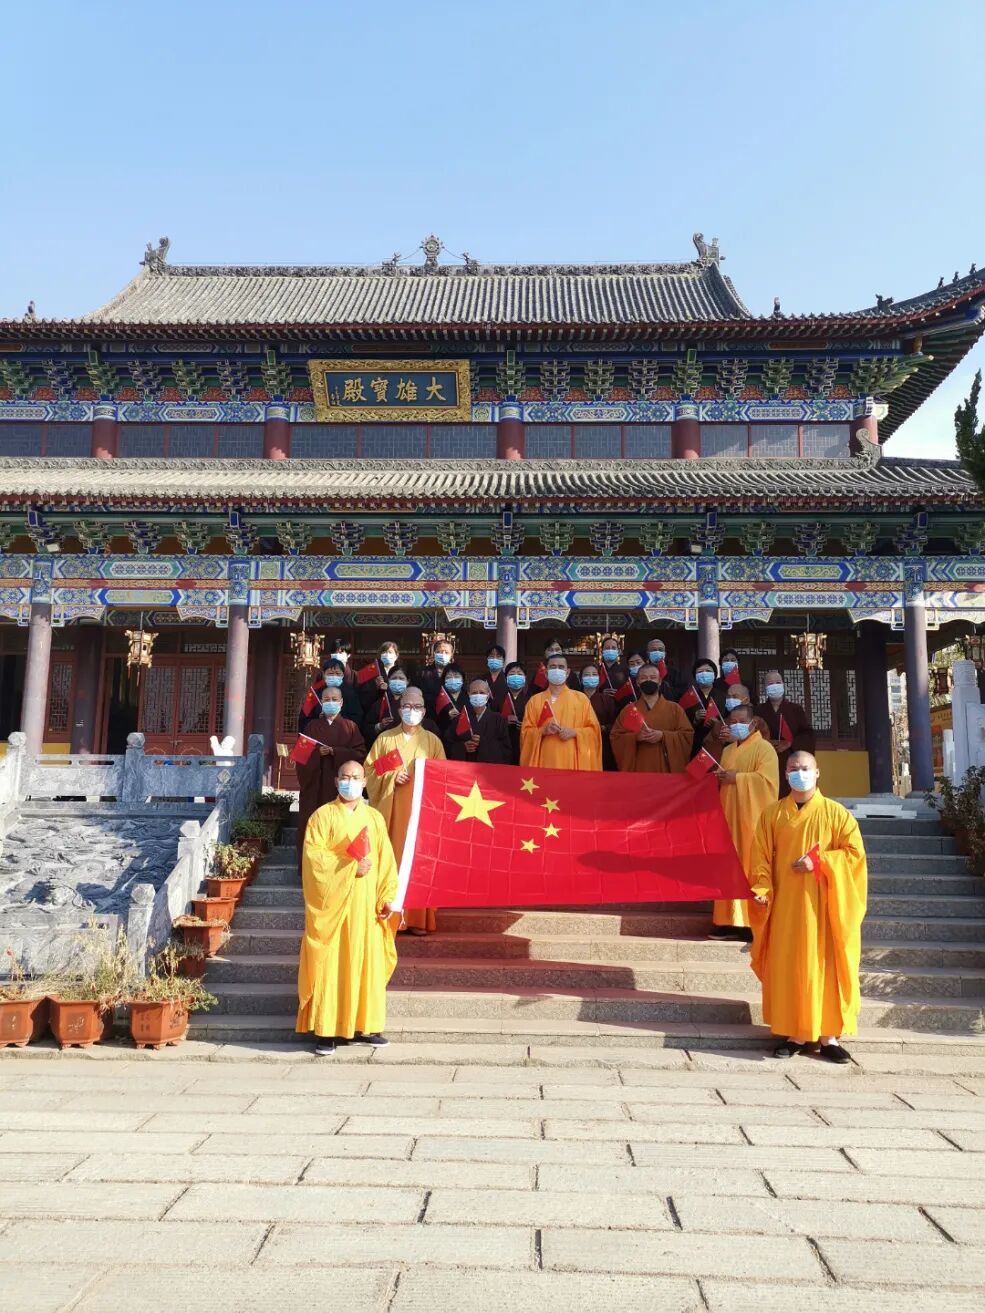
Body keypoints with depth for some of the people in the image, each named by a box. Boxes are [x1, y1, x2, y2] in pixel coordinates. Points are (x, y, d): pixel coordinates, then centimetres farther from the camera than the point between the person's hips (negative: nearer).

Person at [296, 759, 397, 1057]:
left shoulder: (374, 818, 10)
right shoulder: (323, 815, -1)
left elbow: (385, 860, 7)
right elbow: (313, 855, -11)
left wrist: (387, 896, -2)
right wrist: (350, 867, -17)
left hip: (365, 903, 4)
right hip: (331, 901, -4)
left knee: (366, 961, 7)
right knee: (330, 962, -2)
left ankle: (364, 1024, 16)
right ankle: (325, 1029, 4)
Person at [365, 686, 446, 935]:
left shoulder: (433, 740, 9)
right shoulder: (385, 738, 9)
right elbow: (370, 770, 7)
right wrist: (391, 778, -9)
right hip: (391, 808, 0)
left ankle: (418, 918, 2)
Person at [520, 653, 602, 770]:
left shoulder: (581, 698, 8)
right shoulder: (535, 700, 10)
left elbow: (594, 730, 6)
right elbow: (525, 732, 7)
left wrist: (574, 732, -10)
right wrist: (543, 731, -11)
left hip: (571, 760, 0)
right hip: (544, 761, 1)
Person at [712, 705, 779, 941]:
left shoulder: (764, 748, -5)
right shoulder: (728, 751, 18)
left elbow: (766, 780, -17)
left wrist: (736, 777, -18)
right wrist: (719, 778, 3)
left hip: (752, 818, -7)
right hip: (729, 816, 7)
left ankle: (754, 922, -1)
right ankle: (731, 920, 11)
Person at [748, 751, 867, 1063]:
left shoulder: (836, 813, 0)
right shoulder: (772, 814, 4)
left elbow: (855, 852, -4)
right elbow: (760, 857, 2)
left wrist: (818, 862, -15)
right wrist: (762, 890, -12)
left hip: (822, 904, -1)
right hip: (785, 903, 1)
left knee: (824, 965, 1)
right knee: (787, 967, 3)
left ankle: (828, 1036, 9)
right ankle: (794, 1033, 12)